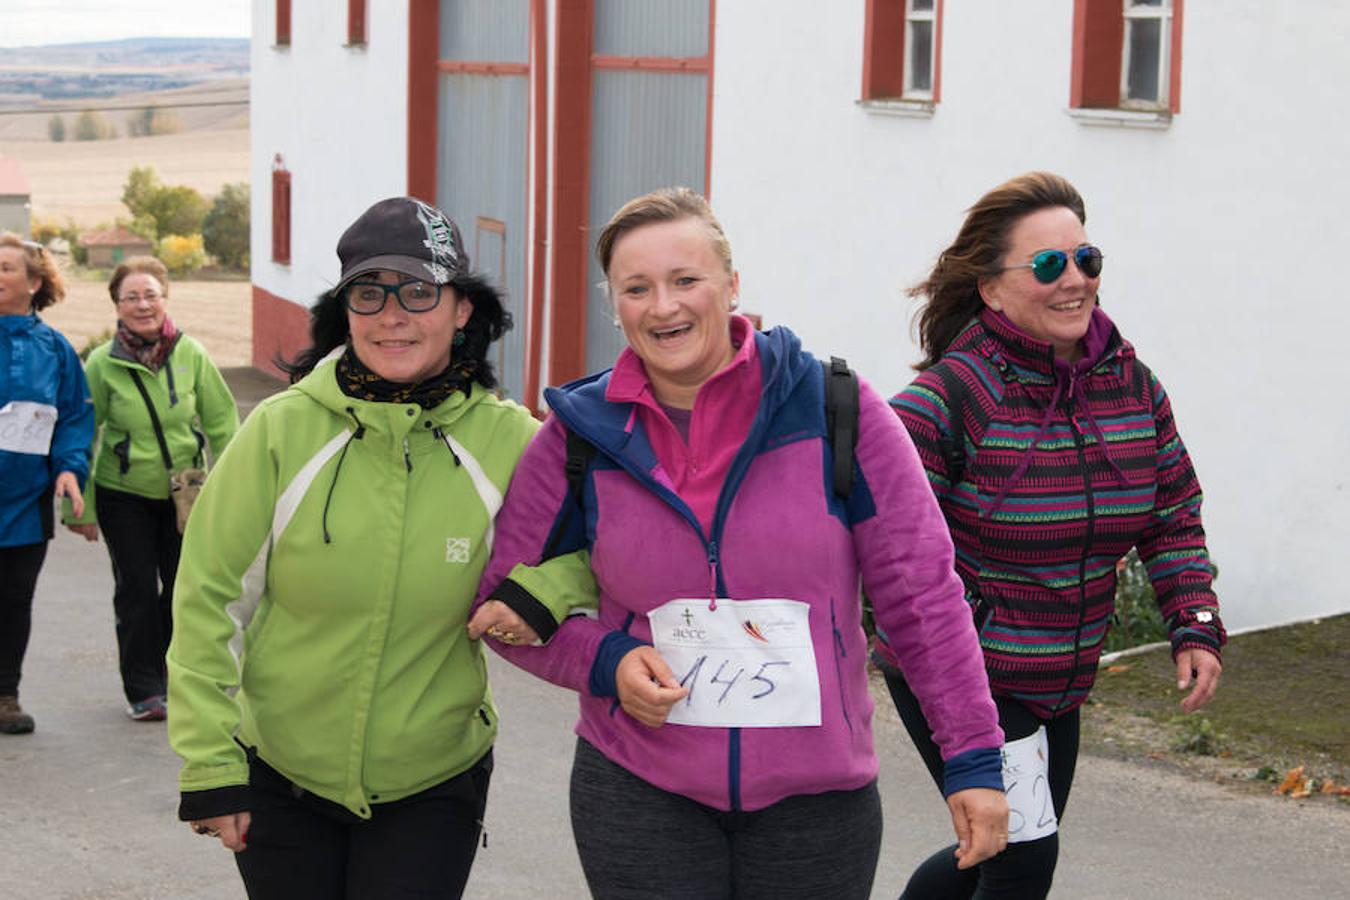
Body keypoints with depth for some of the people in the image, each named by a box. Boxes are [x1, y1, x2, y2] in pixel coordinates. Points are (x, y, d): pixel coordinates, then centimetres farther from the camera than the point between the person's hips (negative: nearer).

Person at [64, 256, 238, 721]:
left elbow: (222, 424, 2)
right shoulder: (102, 363, -10)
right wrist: (81, 508, -4)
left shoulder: (190, 354, -6)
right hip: (123, 495, -1)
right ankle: (144, 689, 13)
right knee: (137, 589, 1)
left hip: (186, 492, 2)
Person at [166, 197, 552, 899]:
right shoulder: (282, 430, -12)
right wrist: (209, 762, -6)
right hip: (280, 772, 0)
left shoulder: (508, 442, -9)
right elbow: (209, 600, -6)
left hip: (433, 783, 0)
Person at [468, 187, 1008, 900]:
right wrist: (605, 663, -11)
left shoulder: (835, 409, -6)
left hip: (817, 798, -1)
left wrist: (974, 757, -6)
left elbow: (922, 589, -4)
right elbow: (503, 604, 8)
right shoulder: (580, 435, -1)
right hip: (638, 796, 1)